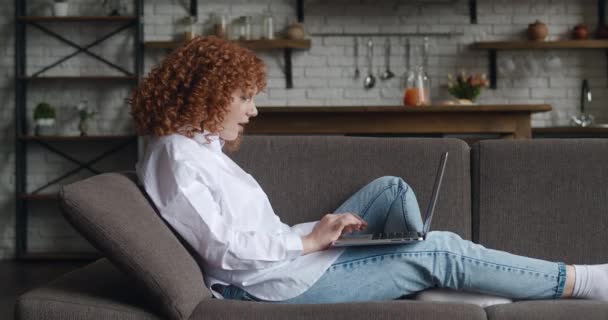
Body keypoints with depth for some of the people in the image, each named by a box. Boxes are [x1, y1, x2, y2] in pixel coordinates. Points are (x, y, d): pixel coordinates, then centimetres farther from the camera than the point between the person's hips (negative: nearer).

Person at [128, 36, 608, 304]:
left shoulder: (202, 145, 14)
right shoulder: (176, 156, -17)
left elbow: (254, 228, 11)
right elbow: (223, 248, -24)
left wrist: (319, 229, -1)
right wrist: (309, 240, -18)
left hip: (287, 259, 10)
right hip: (271, 284, -10)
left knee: (389, 190, 12)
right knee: (442, 252, -8)